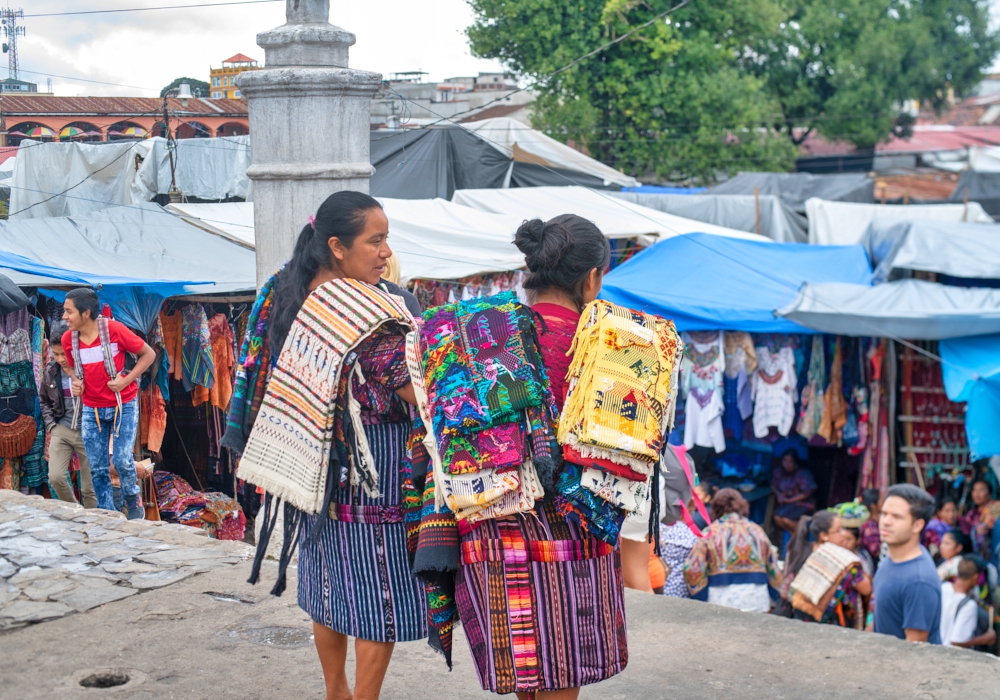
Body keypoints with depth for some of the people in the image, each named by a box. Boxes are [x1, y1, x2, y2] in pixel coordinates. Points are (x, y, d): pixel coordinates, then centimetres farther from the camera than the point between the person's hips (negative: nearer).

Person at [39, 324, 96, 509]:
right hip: (61, 429, 4)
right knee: (55, 477, -8)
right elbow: (43, 400, 20)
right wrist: (51, 425, 10)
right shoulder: (51, 371, 4)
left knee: (89, 487, 1)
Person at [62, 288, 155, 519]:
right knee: (97, 468, 4)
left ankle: (134, 504, 16)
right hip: (91, 410, 4)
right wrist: (76, 382, -5)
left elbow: (149, 354, -8)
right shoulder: (68, 339, -4)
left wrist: (126, 380, -17)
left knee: (122, 460, -11)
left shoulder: (114, 329, -18)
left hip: (124, 405, -4)